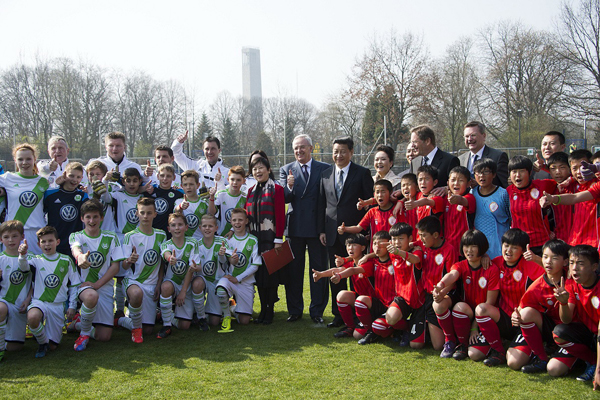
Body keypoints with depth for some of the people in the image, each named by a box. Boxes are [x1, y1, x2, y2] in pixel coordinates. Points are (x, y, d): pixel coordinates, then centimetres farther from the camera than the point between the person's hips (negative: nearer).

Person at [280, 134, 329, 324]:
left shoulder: (325, 169, 3)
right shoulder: (286, 170, 7)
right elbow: (284, 199, -2)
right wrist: (289, 187, -24)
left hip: (317, 227, -1)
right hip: (295, 227, 2)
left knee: (319, 270, 4)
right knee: (293, 270, 8)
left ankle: (317, 311, 15)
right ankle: (295, 310, 19)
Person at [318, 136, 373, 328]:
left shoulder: (362, 173, -1)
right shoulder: (326, 174, 11)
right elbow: (322, 204, 13)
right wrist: (321, 230, 6)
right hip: (333, 233, 4)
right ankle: (339, 314, 19)